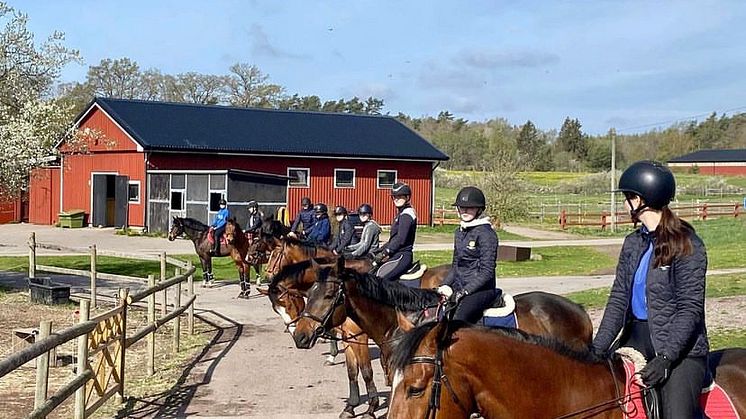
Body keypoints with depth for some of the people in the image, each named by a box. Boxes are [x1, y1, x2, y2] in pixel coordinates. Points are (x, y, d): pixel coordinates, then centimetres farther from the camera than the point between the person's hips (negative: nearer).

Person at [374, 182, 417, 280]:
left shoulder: (406, 214, -12)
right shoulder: (400, 214, 20)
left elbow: (400, 239, -20)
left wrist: (384, 253, -16)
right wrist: (381, 250, 15)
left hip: (402, 256, -10)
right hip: (397, 255, 10)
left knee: (379, 279, -24)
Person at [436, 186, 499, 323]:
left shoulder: (486, 233, -11)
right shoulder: (459, 232, 14)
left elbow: (487, 272, -15)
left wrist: (464, 292, -17)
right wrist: (445, 285, 6)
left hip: (480, 290, -8)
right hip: (458, 287, 8)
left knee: (457, 324, -29)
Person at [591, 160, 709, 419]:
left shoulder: (687, 246, -11)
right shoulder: (633, 243, 10)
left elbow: (690, 309, -14)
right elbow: (619, 298, 7)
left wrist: (666, 358, -23)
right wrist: (598, 349, -3)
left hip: (681, 345, -7)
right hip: (636, 337, 7)